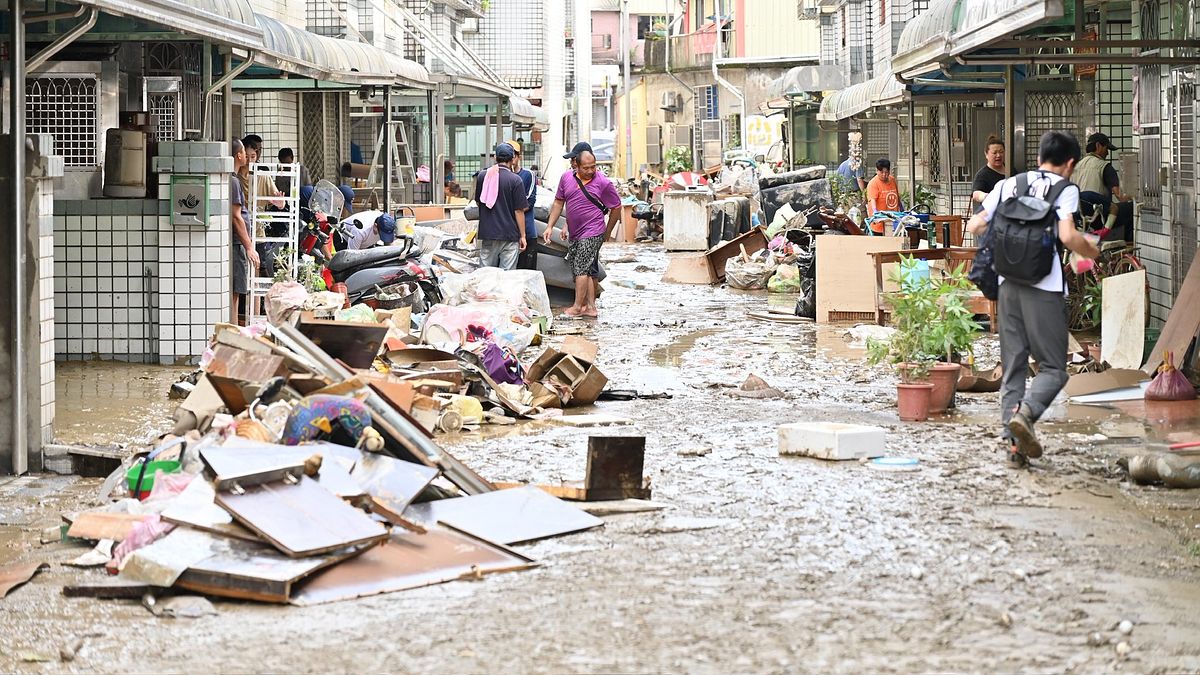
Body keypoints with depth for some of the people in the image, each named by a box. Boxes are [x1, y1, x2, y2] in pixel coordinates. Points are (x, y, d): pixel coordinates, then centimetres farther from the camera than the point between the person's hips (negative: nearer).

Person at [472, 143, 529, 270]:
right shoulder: (515, 180, -9)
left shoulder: (482, 176, 3)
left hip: (487, 234, 4)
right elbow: (519, 211, -8)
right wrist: (522, 236, -2)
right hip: (509, 235, -4)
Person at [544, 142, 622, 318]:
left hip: (592, 233, -6)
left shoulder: (603, 182, -10)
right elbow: (558, 203, 13)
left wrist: (607, 232, 6)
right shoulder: (566, 178, 3)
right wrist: (550, 226, 7)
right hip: (574, 234, 6)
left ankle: (578, 307, 1)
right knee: (589, 271, 11)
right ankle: (590, 306, 17)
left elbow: (616, 207, -1)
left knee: (581, 268, -7)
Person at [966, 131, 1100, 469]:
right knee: (1053, 367, 2)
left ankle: (1013, 442, 4)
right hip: (1044, 286, -5)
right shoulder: (1064, 190, 0)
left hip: (1008, 284, 5)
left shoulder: (1007, 185, 14)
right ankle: (1024, 413, -25)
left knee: (1013, 366, 10)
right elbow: (1067, 236, -14)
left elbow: (975, 227, 13)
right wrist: (1090, 251, 5)